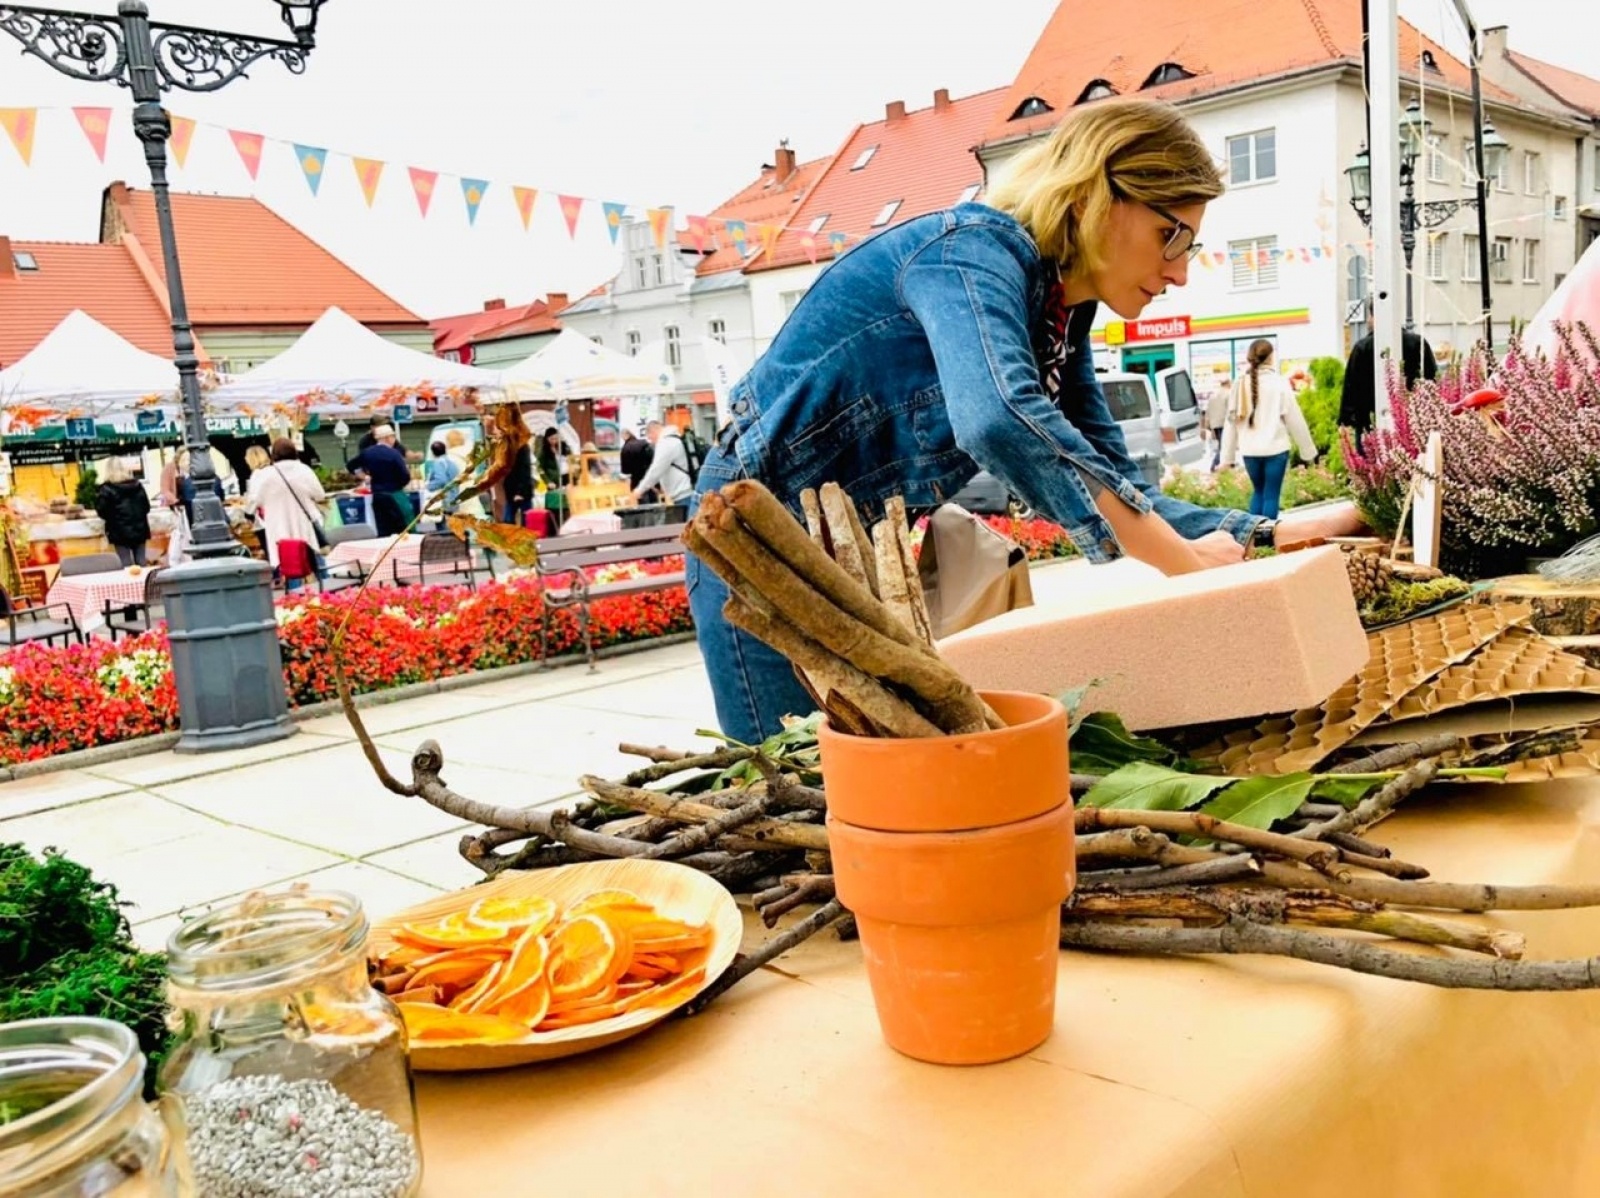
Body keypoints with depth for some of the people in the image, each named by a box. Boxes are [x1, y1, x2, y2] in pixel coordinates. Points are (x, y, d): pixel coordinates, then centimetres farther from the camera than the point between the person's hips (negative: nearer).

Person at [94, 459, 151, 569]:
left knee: (126, 565, -1)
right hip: (139, 529, 4)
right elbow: (146, 506, 10)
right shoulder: (137, 484, 6)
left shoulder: (106, 489, -9)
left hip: (120, 532, -4)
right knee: (141, 563, 8)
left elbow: (102, 511, -11)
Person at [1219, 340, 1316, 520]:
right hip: (1275, 448, -4)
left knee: (1258, 491, 20)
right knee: (1271, 494, 3)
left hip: (1249, 450, 4)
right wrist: (1307, 449, 8)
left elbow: (1231, 421, 6)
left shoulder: (1240, 383, 4)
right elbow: (1294, 418, -3)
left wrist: (1227, 456, 12)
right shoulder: (1279, 382, -6)